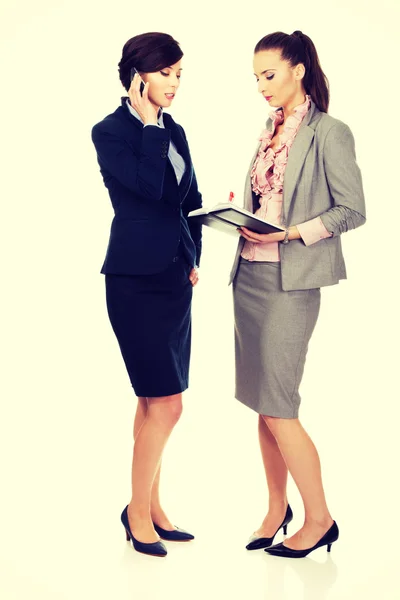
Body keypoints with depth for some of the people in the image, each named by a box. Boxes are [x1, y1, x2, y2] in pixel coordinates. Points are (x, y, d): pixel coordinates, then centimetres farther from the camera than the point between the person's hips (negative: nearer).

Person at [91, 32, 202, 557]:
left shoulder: (173, 131, 13)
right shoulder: (109, 131, -7)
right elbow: (152, 187, -20)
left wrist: (195, 259, 8)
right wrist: (149, 122, -14)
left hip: (175, 277, 7)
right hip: (136, 278, -7)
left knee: (153, 401, 12)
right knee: (167, 402, -7)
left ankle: (151, 508, 22)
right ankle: (139, 511, 10)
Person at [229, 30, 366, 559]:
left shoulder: (329, 133, -7)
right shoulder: (272, 130, 15)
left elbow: (352, 210, -10)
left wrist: (290, 233, -18)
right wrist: (241, 215, 0)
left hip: (292, 280, -7)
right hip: (250, 274, 7)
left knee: (277, 406, -6)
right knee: (263, 403, 11)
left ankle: (320, 519, 11)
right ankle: (277, 510, 25)